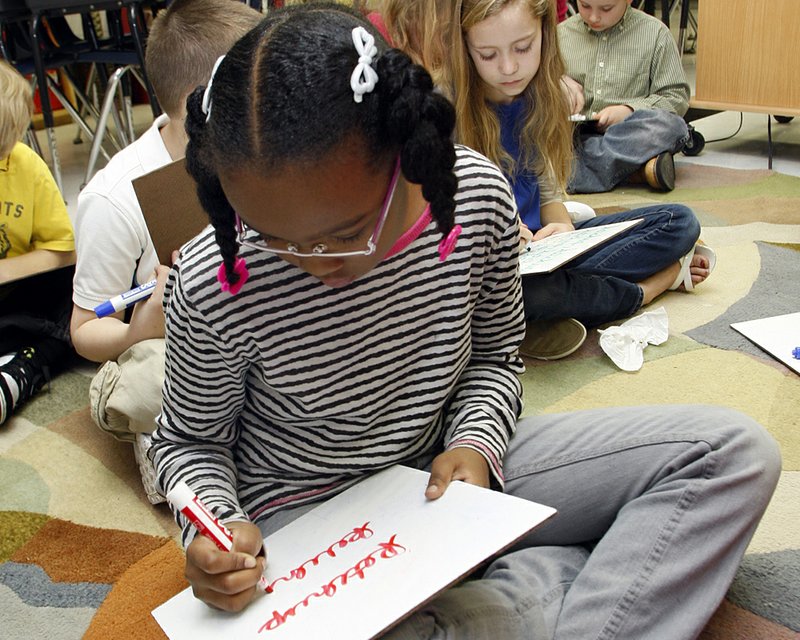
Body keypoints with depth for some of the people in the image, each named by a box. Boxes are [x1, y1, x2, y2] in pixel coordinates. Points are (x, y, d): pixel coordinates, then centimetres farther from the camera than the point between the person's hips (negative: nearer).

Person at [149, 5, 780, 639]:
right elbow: (190, 442, -3)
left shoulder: (479, 194, -16)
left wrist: (476, 443, -17)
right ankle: (553, 575, -9)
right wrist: (220, 525, -24)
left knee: (737, 451, -5)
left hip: (446, 470, 3)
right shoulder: (210, 289, -23)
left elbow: (495, 356, 3)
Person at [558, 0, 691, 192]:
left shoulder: (654, 33, 4)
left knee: (671, 126, -33)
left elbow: (677, 98, 2)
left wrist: (629, 110, -14)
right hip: (575, 136, 2)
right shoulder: (561, 33, 10)